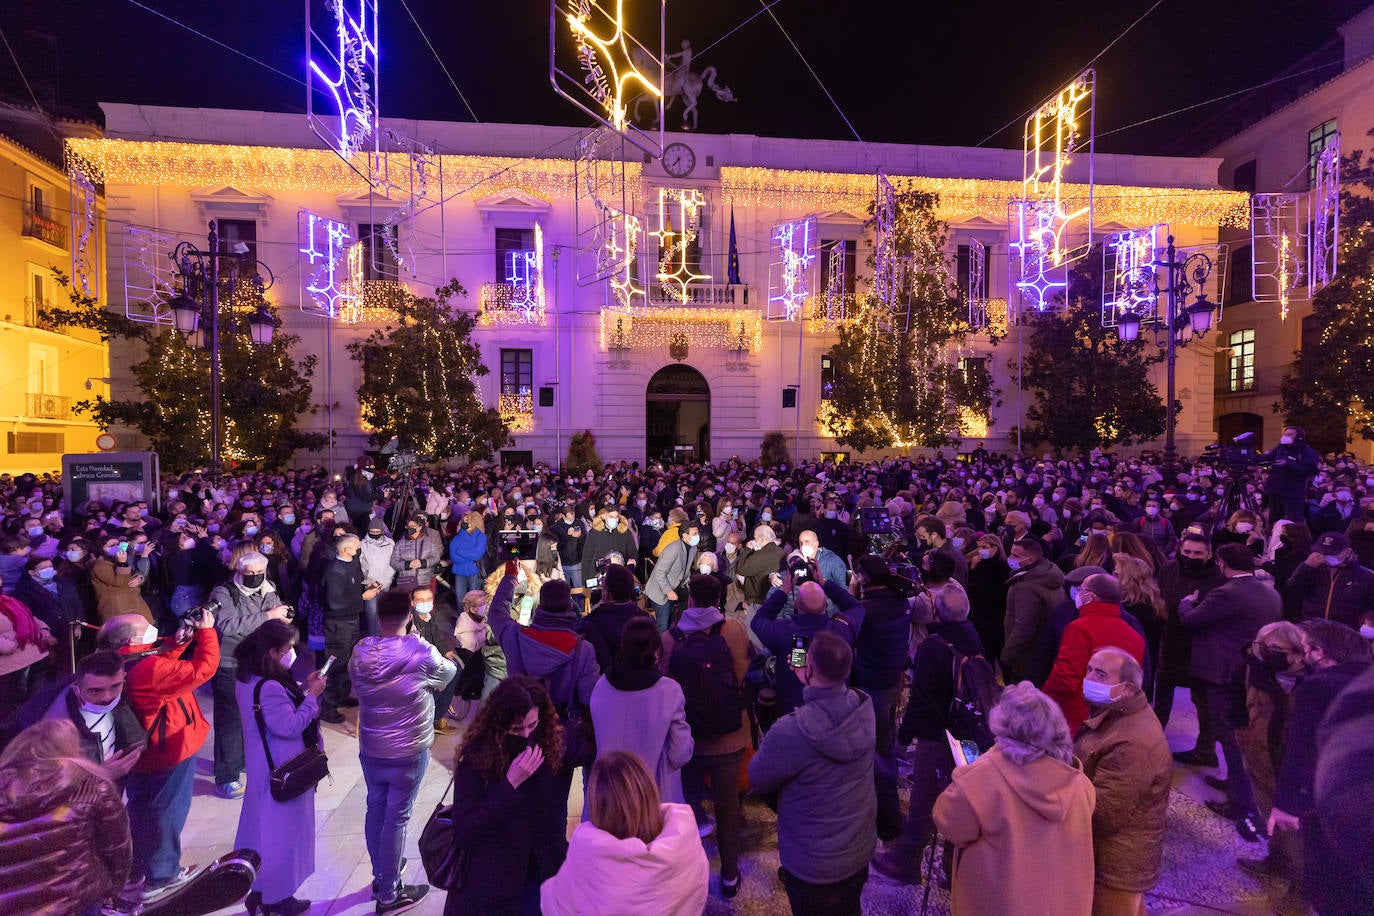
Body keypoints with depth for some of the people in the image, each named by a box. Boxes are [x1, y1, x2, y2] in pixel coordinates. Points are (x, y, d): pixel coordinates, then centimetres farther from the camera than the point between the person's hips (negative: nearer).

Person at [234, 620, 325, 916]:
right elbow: (290, 726, -28)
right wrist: (312, 695, -21)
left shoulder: (249, 677, -1)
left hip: (265, 763, 10)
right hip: (282, 768, -10)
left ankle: (258, 890, 42)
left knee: (263, 824, 24)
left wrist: (302, 688, -2)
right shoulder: (268, 688, -33)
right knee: (281, 831, 9)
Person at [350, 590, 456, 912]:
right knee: (396, 818, 7)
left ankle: (380, 876, 39)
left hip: (370, 750, 5)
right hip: (408, 753, -5)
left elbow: (354, 680, 9)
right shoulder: (422, 653, -22)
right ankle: (389, 895, 20)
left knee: (375, 810, 21)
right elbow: (448, 674, -2)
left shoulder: (361, 652, -9)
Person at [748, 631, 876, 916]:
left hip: (813, 868, -5)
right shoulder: (865, 709, -19)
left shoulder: (790, 732, -37)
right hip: (861, 852, 5)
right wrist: (812, 687, 4)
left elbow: (757, 780, -18)